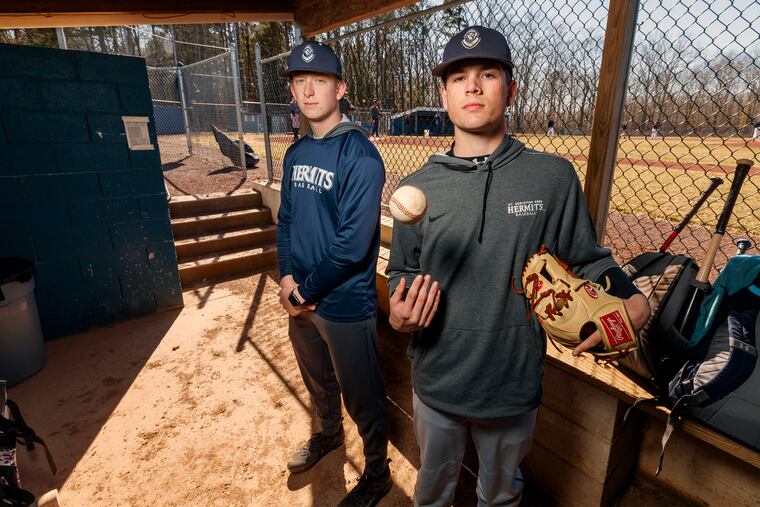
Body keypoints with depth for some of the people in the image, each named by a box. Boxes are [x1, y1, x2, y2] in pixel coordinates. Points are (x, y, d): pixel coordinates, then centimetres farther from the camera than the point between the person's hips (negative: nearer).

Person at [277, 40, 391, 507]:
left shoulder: (359, 155, -18)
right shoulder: (295, 153, 6)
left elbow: (354, 244, -23)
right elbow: (286, 219, 11)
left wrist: (304, 289, -15)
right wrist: (287, 276, -3)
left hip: (345, 305, -7)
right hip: (300, 301, 7)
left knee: (362, 399, 12)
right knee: (318, 382, 28)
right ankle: (329, 433, 57)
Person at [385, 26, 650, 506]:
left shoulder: (555, 177, -9)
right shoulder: (416, 187, -4)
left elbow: (586, 259, -1)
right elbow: (402, 273, 4)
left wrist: (632, 298, -19)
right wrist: (399, 314, -14)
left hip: (514, 385, 0)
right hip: (435, 382, 2)